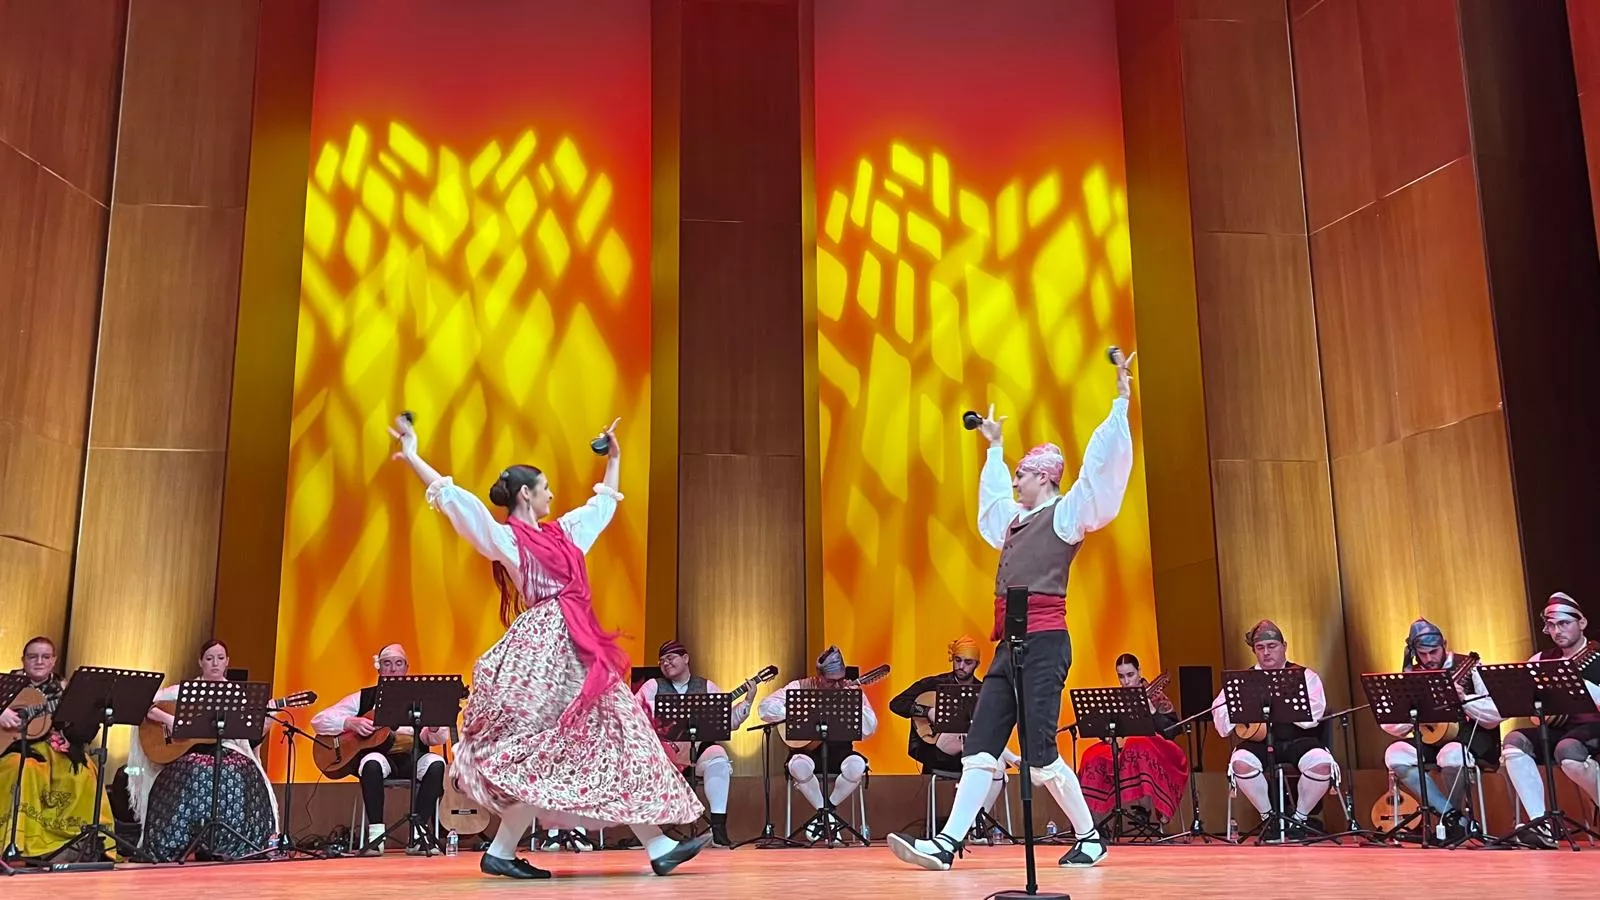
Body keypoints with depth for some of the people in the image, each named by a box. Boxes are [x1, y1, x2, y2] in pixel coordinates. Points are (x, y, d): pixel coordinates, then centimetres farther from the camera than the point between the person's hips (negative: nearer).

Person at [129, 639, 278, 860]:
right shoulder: (185, 689, 7)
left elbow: (249, 739, 8)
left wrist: (265, 724, -9)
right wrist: (168, 719, -17)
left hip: (226, 752, 2)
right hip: (190, 752, -2)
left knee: (245, 775, -31)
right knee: (196, 774, -38)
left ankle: (225, 846, -14)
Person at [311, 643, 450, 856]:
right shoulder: (364, 698, 11)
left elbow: (441, 738, 2)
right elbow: (318, 720, 5)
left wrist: (433, 728, -23)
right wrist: (350, 723, -13)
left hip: (412, 758, 1)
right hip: (378, 754, -1)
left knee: (436, 763, -31)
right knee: (372, 763, -36)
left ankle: (417, 835, -25)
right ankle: (375, 833, -27)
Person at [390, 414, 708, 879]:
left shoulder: (561, 531, 19)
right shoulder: (505, 537, -3)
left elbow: (603, 503, 35)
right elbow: (454, 498, -12)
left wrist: (613, 457, 38)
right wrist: (412, 457, -15)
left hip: (578, 648, 8)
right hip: (544, 647, -8)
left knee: (616, 735, 4)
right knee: (545, 754, -8)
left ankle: (659, 847, 6)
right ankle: (500, 853, 4)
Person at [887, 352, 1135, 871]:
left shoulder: (1066, 513, 0)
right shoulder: (1018, 519, 21)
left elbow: (1101, 464, -9)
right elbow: (993, 494, 43)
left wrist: (1121, 401, -11)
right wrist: (994, 447, 52)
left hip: (1044, 642, -8)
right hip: (1011, 644, 8)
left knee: (1039, 751, -8)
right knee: (981, 744, 2)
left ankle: (1090, 839, 10)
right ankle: (948, 843, -1)